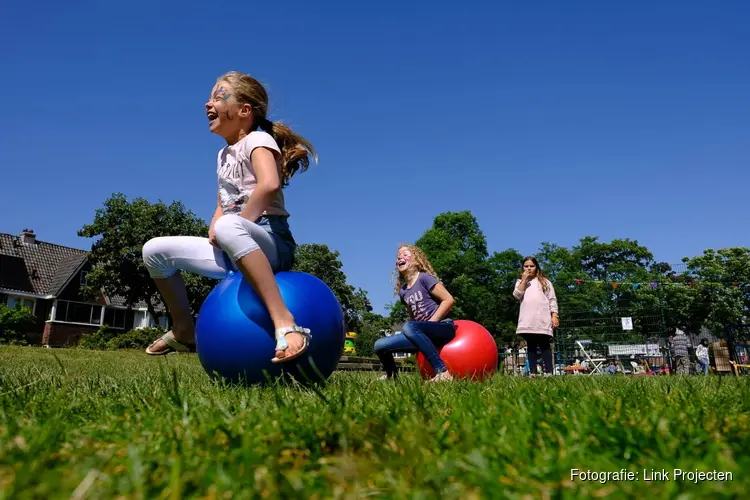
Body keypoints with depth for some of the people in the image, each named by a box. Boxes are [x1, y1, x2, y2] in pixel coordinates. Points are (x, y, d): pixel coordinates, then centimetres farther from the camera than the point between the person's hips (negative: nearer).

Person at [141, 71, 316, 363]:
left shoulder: (257, 139, -5)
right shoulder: (224, 154, 20)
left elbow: (269, 185, -26)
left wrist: (224, 228, -19)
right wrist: (215, 232, -2)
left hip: (271, 243, -8)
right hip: (237, 250, 9)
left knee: (228, 227, -42)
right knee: (154, 250, 9)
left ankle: (284, 320, -44)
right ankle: (184, 331, 19)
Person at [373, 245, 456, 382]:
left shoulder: (424, 278, -6)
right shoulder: (403, 291, 14)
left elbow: (449, 300, -13)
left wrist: (429, 323, -15)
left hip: (443, 327, -6)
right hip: (423, 335, 6)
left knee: (408, 327, -37)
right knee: (380, 345, -6)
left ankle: (442, 372, -34)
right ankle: (391, 375, 24)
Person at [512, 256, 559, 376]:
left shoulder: (544, 281, 15)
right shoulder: (520, 282, 20)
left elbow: (552, 299, 9)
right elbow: (517, 296, 1)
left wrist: (554, 315, -3)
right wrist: (524, 280, 0)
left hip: (543, 319, -1)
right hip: (527, 320, 2)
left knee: (544, 345, -4)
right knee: (531, 346, 1)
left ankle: (549, 372, -7)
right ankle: (533, 373, 0)